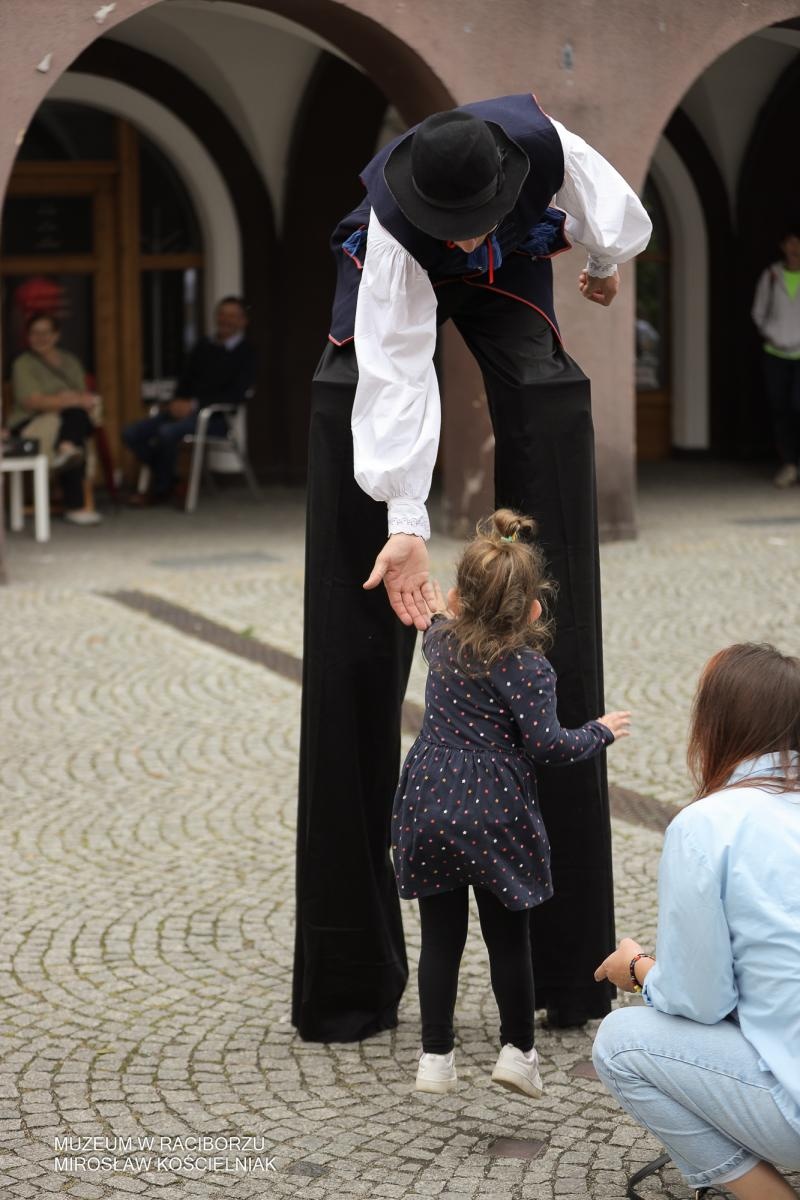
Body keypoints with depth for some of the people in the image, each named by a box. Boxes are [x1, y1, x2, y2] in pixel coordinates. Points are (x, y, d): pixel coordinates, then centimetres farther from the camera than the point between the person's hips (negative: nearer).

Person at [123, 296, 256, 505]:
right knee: (132, 433, -13)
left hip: (214, 417, -7)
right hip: (184, 409, 7)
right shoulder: (204, 346, 18)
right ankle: (166, 480, 0)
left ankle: (161, 490, -13)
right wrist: (179, 402, -3)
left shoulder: (246, 354, -1)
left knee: (167, 432, -35)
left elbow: (237, 394, -12)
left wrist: (194, 404, -16)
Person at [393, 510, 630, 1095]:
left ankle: (436, 1056, 14)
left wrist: (443, 617, 50)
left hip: (429, 809, 4)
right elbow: (547, 744, -15)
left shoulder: (443, 644, 5)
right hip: (494, 820, -4)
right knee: (508, 938, 10)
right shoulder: (529, 668, -12)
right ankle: (518, 1050, 17)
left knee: (440, 937, 10)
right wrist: (600, 732, 2)